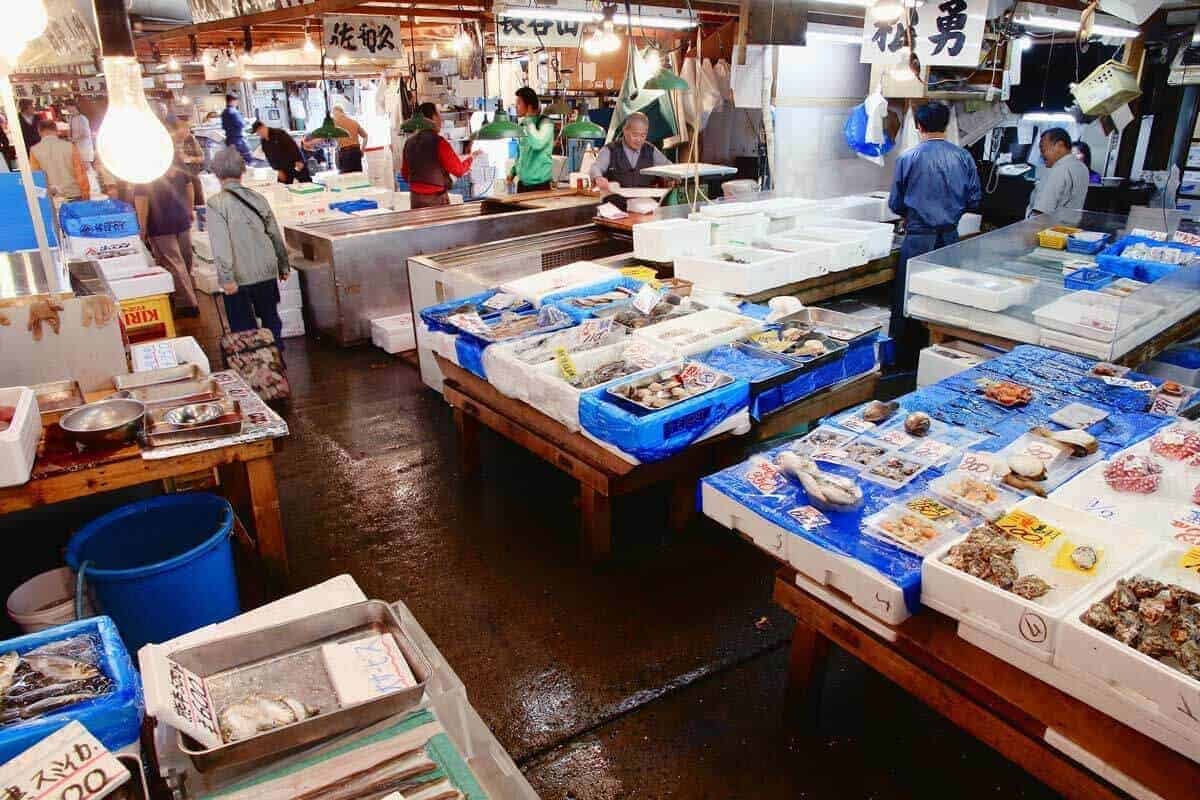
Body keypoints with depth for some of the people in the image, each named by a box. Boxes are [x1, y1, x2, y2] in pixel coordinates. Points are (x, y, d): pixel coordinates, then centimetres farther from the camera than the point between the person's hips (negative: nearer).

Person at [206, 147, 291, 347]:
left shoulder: (216, 204, -11)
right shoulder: (258, 198, 2)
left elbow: (221, 244, -17)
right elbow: (275, 235, 8)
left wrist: (226, 277, -15)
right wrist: (283, 265, 18)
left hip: (239, 277, -4)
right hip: (267, 271, 4)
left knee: (244, 328, 7)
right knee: (271, 318, 17)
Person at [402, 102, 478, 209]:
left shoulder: (409, 142, 6)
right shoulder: (438, 142, -13)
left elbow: (404, 174, 14)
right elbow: (459, 170, -9)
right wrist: (471, 157, 8)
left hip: (415, 197, 6)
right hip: (436, 198, -6)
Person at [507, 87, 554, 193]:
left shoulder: (545, 123, -11)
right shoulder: (523, 125, 10)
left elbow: (538, 143, -30)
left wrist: (529, 120, -18)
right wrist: (513, 171, 11)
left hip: (539, 184, -7)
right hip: (522, 183, 7)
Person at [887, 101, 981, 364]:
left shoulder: (908, 158, -6)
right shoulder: (963, 157, 0)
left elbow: (895, 204, 2)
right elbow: (974, 199, 5)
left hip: (918, 238, -3)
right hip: (950, 237, 3)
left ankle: (906, 357, 10)